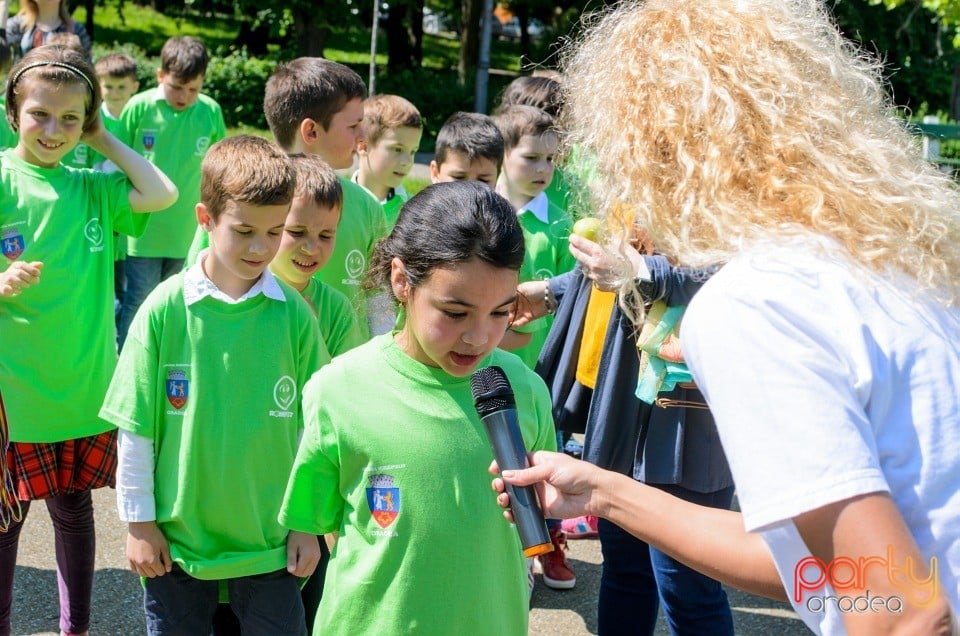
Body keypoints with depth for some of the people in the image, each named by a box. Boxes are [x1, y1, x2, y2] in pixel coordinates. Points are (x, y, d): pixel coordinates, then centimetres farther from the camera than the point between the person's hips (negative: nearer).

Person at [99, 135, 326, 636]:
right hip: (176, 538, 0)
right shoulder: (165, 308, -9)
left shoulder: (294, 315, -7)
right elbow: (136, 426, -3)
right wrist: (138, 520, -1)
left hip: (270, 542, 0)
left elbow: (311, 425, 1)